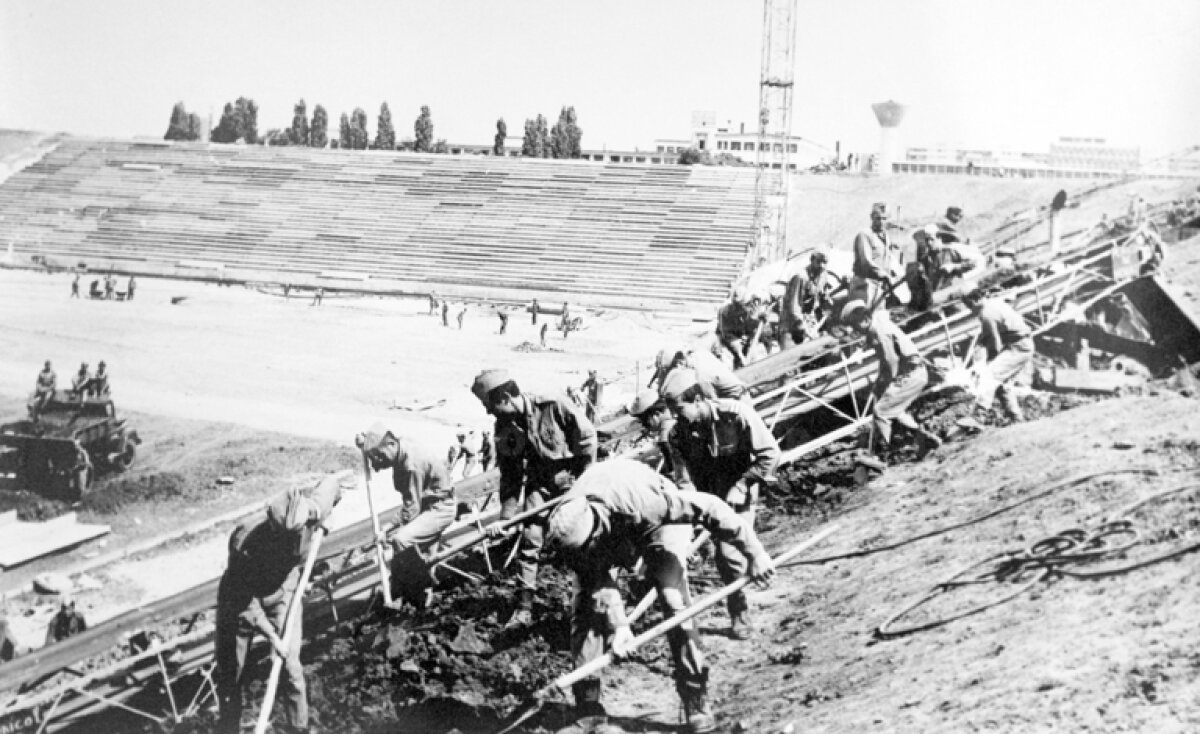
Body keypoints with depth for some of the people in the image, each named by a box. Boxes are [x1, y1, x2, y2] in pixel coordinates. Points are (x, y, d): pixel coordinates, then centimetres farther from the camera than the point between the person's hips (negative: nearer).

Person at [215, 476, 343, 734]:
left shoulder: (313, 512, -31)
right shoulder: (244, 542, -39)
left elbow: (331, 481, -7)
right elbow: (244, 600, -27)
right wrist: (272, 636, -28)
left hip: (282, 592, 2)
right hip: (241, 597, -2)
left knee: (290, 668, 0)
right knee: (229, 670, 9)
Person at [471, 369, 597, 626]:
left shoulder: (553, 406, -22)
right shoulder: (503, 427, -7)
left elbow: (587, 435, -14)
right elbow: (510, 475, -1)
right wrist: (505, 517, -6)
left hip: (572, 481, -4)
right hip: (539, 484, 4)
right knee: (529, 539, -5)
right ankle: (524, 607, 1)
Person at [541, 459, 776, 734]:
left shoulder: (641, 503, -47)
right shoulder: (566, 530, -33)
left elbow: (710, 508, -39)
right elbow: (598, 580, -20)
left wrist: (754, 554, -33)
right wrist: (618, 624, -31)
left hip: (658, 520, -3)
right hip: (611, 530, 3)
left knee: (674, 602, -18)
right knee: (586, 604, -10)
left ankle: (697, 702, -11)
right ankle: (587, 702, -1)